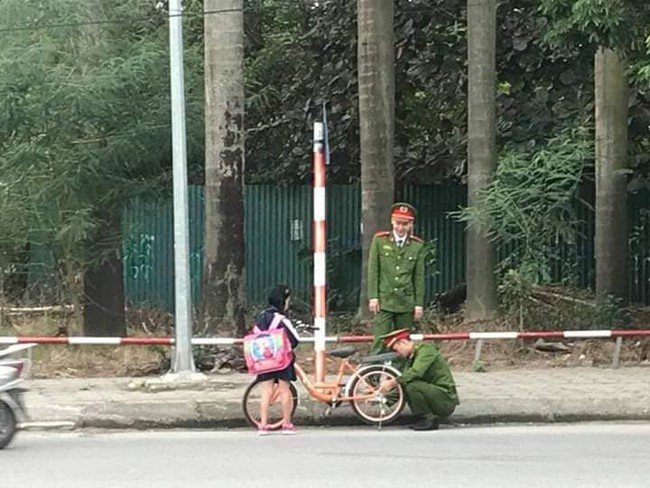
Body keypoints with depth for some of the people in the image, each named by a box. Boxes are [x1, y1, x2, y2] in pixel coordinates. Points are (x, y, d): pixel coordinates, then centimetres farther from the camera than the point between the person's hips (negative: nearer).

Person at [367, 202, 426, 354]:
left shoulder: (417, 246, 5)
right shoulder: (379, 240, 2)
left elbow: (419, 276, 7)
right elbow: (373, 270, 2)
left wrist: (419, 304, 4)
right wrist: (373, 297, -5)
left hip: (406, 302, 2)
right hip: (384, 301, -2)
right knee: (381, 341, -9)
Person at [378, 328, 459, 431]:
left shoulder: (426, 349, -12)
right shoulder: (410, 359, 14)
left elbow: (416, 372, -27)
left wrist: (392, 383, -25)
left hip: (446, 400, -9)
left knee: (412, 386, -26)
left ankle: (428, 419, -11)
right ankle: (421, 419, 6)